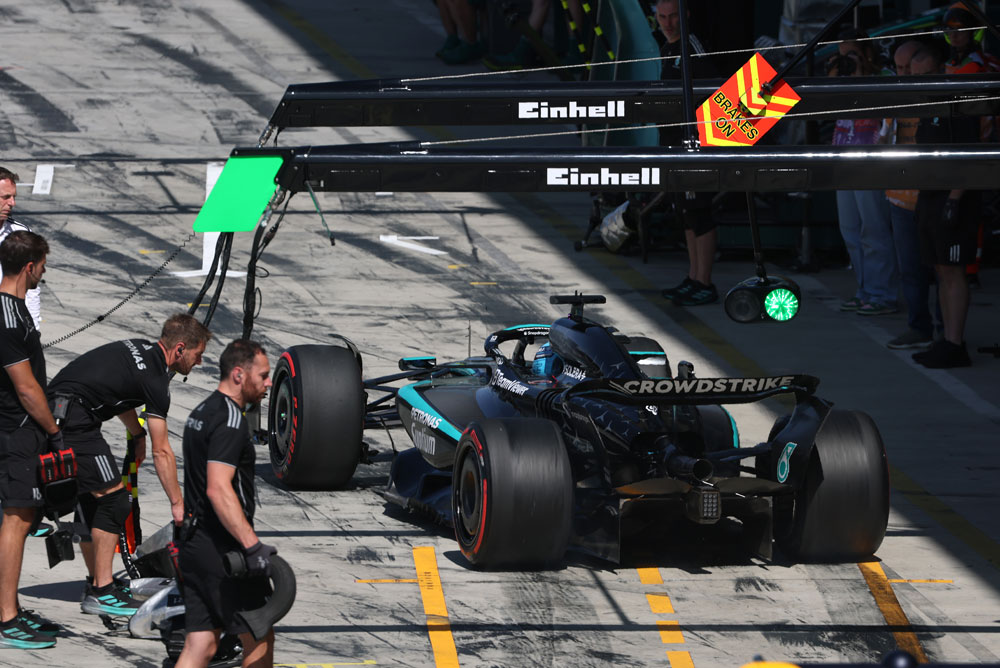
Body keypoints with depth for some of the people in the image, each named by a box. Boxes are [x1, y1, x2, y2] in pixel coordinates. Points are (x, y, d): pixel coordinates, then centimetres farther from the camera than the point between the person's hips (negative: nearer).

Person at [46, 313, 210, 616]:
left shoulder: (139, 348, 14)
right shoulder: (155, 380, -12)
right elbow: (162, 452, -9)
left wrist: (138, 434, 29)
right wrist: (177, 503, -3)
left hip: (52, 411, 10)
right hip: (75, 421, -10)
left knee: (91, 499, 17)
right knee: (114, 500, -6)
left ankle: (96, 584, 22)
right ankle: (101, 592, -6)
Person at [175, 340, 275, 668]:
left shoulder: (202, 412, 16)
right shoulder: (229, 419, -16)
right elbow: (219, 489, -26)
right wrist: (253, 546, -29)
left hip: (194, 544, 9)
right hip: (223, 550, -9)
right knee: (259, 638, 4)